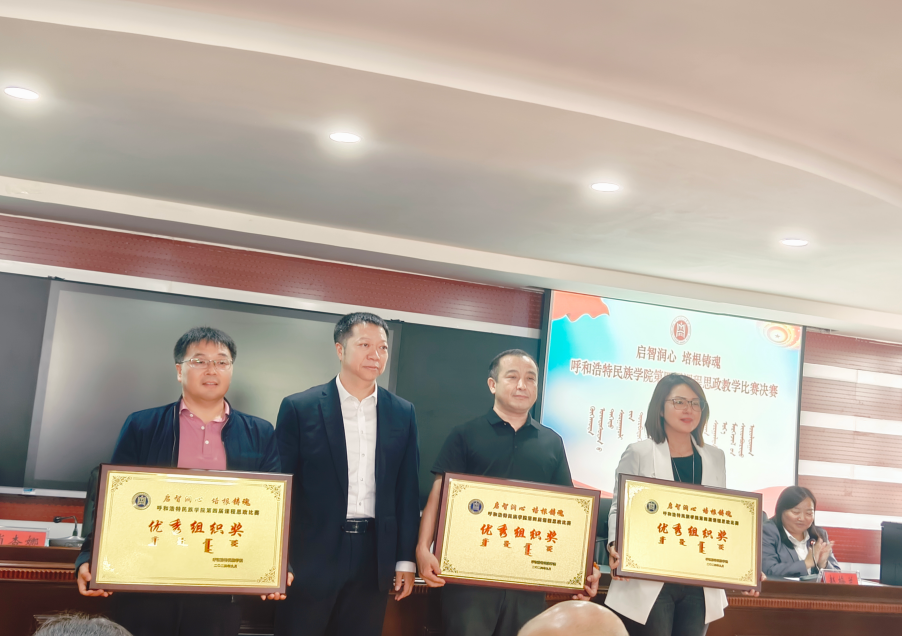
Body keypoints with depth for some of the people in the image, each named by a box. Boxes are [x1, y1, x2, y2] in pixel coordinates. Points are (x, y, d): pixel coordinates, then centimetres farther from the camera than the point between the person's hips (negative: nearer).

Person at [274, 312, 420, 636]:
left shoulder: (403, 413, 5)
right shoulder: (299, 408, -4)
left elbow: (407, 489, 7)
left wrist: (406, 559, 5)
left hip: (374, 556, 3)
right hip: (311, 555, -2)